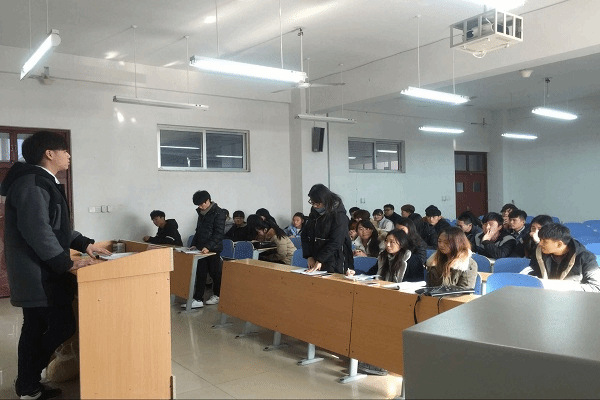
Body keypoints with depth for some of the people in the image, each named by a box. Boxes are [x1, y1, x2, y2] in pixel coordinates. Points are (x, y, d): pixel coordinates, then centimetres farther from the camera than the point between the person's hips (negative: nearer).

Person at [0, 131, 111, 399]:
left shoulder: (42, 183, 17)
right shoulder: (31, 183, -18)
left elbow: (56, 226, 23)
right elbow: (37, 230, -27)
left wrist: (85, 244, 12)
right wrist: (67, 264, -24)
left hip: (37, 273, 10)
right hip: (38, 274, -10)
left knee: (35, 328, 14)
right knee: (63, 326, -5)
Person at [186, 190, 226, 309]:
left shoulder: (218, 213, -12)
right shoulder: (201, 213, 12)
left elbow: (218, 233, -17)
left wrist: (208, 246, -24)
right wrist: (194, 244, 9)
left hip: (213, 249, -7)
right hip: (201, 249, 7)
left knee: (215, 273, 6)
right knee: (200, 274, 4)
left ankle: (217, 296, 22)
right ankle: (198, 300, 7)